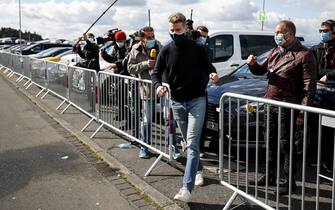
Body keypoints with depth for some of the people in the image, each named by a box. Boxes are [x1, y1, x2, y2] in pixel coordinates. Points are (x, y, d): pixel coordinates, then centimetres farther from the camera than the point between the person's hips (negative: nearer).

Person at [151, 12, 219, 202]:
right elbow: (156, 73, 3)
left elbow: (208, 66, 5)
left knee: (192, 144, -11)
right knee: (189, 142, 16)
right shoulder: (166, 51, 0)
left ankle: (187, 188, -15)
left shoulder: (197, 49, -6)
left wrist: (212, 73, -19)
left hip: (197, 100, -4)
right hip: (177, 102, 4)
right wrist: (158, 86, -18)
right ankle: (197, 169, 38)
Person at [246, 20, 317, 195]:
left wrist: (303, 112, -19)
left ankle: (289, 181, 14)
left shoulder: (304, 55, -11)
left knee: (286, 144, 0)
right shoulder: (275, 52, 12)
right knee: (271, 141, 16)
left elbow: (309, 86, -14)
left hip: (287, 106, -7)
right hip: (271, 103, 8)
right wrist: (253, 64, -3)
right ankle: (271, 176, 29)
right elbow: (261, 70, 21)